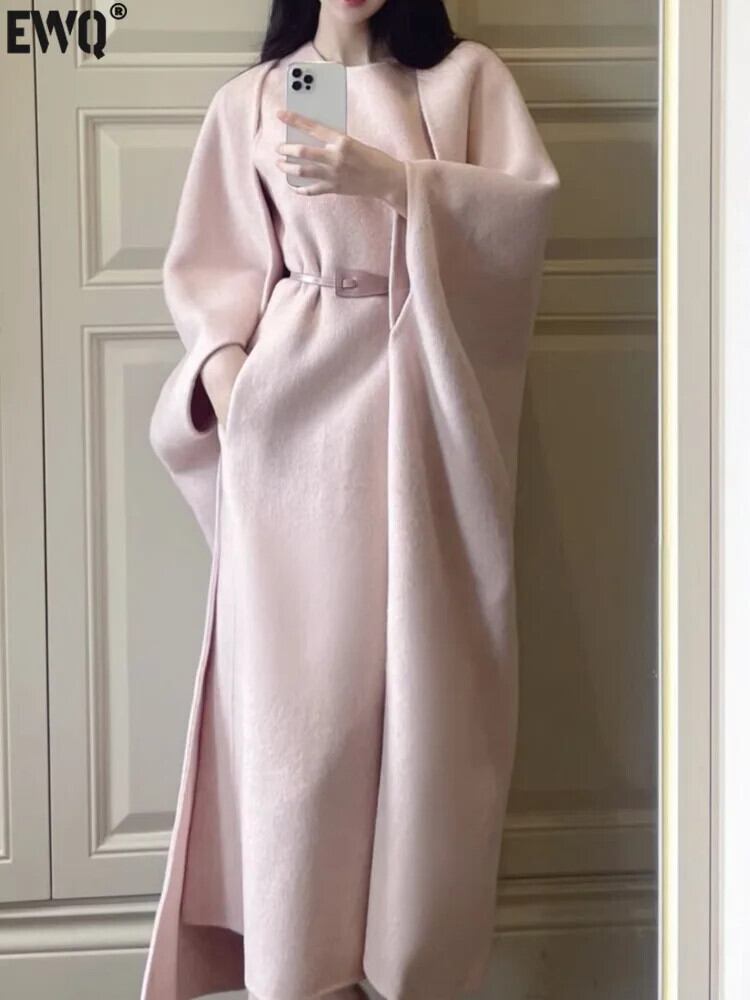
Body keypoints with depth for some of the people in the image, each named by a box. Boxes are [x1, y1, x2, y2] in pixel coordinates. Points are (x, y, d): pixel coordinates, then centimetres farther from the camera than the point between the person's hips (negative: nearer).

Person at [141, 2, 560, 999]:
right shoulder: (249, 100, 15)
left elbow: (527, 204, -3)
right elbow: (211, 263, 11)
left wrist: (392, 177, -16)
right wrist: (224, 365, -7)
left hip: (422, 405, 0)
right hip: (296, 403, 1)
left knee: (424, 678, -1)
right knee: (296, 683, -3)